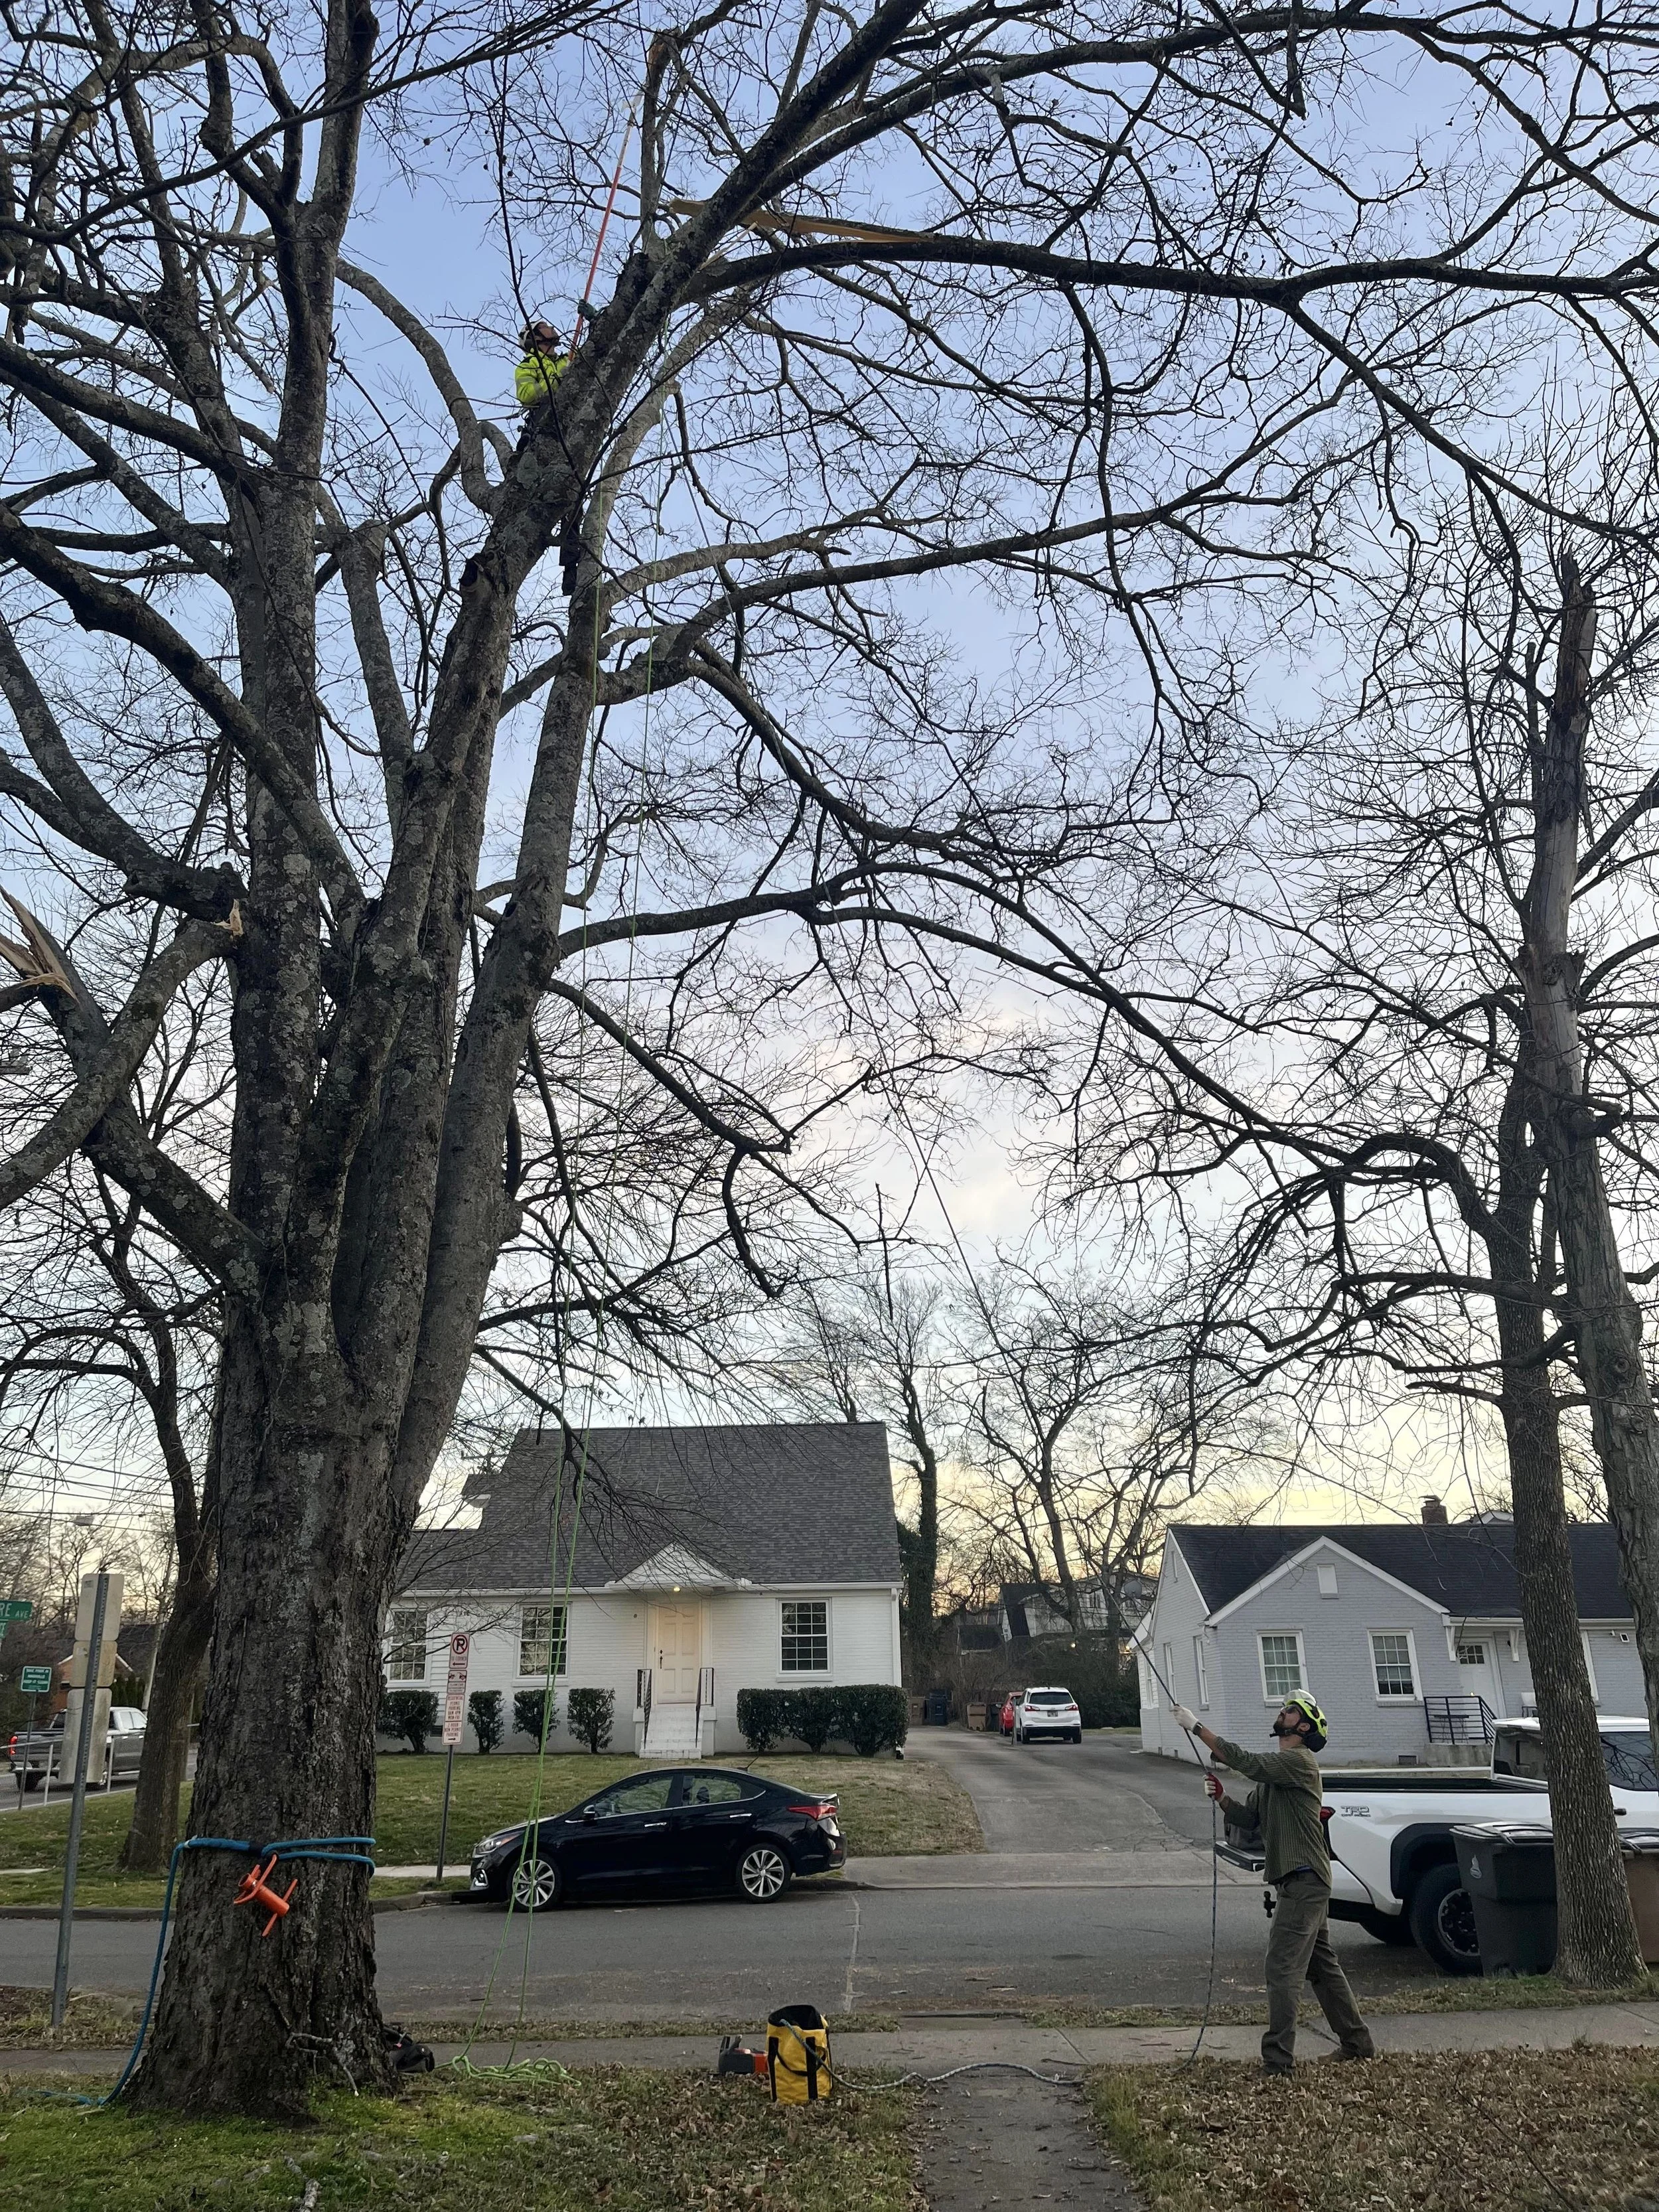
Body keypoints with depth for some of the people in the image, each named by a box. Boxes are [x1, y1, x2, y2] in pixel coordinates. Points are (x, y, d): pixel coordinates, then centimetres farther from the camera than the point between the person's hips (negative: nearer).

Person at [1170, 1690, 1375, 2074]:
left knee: (1283, 1967, -10)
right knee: (1322, 1966, 18)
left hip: (1304, 1880, -10)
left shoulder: (1301, 1761, -13)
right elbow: (1249, 1818, 14)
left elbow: (1245, 1761, -26)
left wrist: (1197, 1728, -26)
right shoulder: (1274, 1769, 19)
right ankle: (1359, 2045, 28)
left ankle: (1278, 2060, -9)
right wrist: (1222, 1798, -6)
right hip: (1298, 1880, 10)